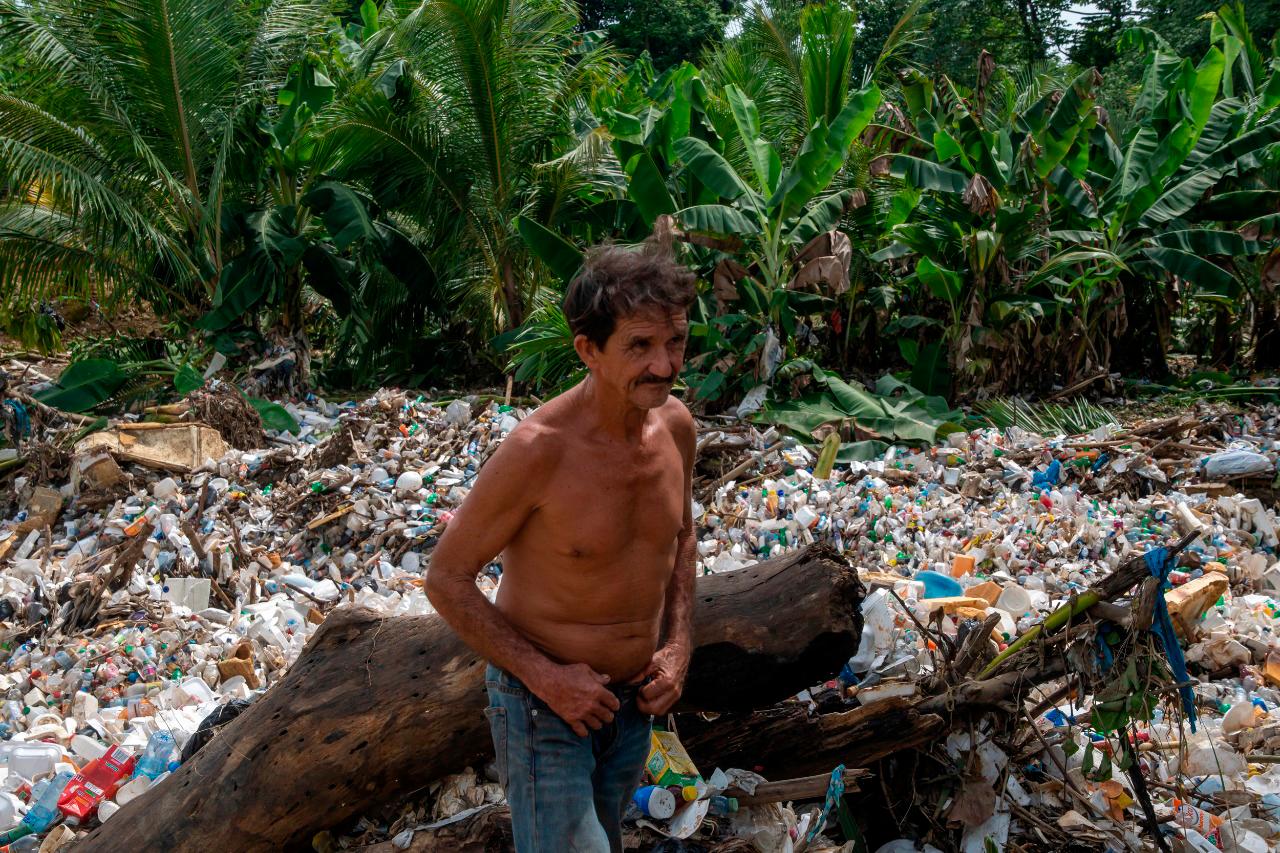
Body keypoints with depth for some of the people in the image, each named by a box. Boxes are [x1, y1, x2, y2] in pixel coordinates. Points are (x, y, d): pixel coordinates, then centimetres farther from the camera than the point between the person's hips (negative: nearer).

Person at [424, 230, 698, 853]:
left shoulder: (675, 424, -8)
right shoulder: (538, 450, -27)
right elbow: (446, 579, -17)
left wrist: (678, 645, -1)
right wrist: (544, 675, -21)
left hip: (633, 703, 6)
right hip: (543, 707, -6)